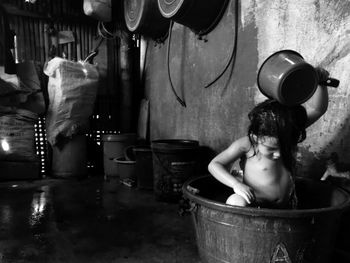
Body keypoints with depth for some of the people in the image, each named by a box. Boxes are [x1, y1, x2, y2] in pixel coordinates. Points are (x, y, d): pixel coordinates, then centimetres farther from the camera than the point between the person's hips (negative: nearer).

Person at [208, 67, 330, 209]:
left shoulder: (289, 135, -8)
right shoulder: (246, 145, -19)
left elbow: (316, 108, -9)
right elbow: (214, 165, -15)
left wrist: (320, 81, -26)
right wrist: (236, 184, -29)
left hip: (285, 208, 6)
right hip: (253, 206, -5)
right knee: (236, 202, -35)